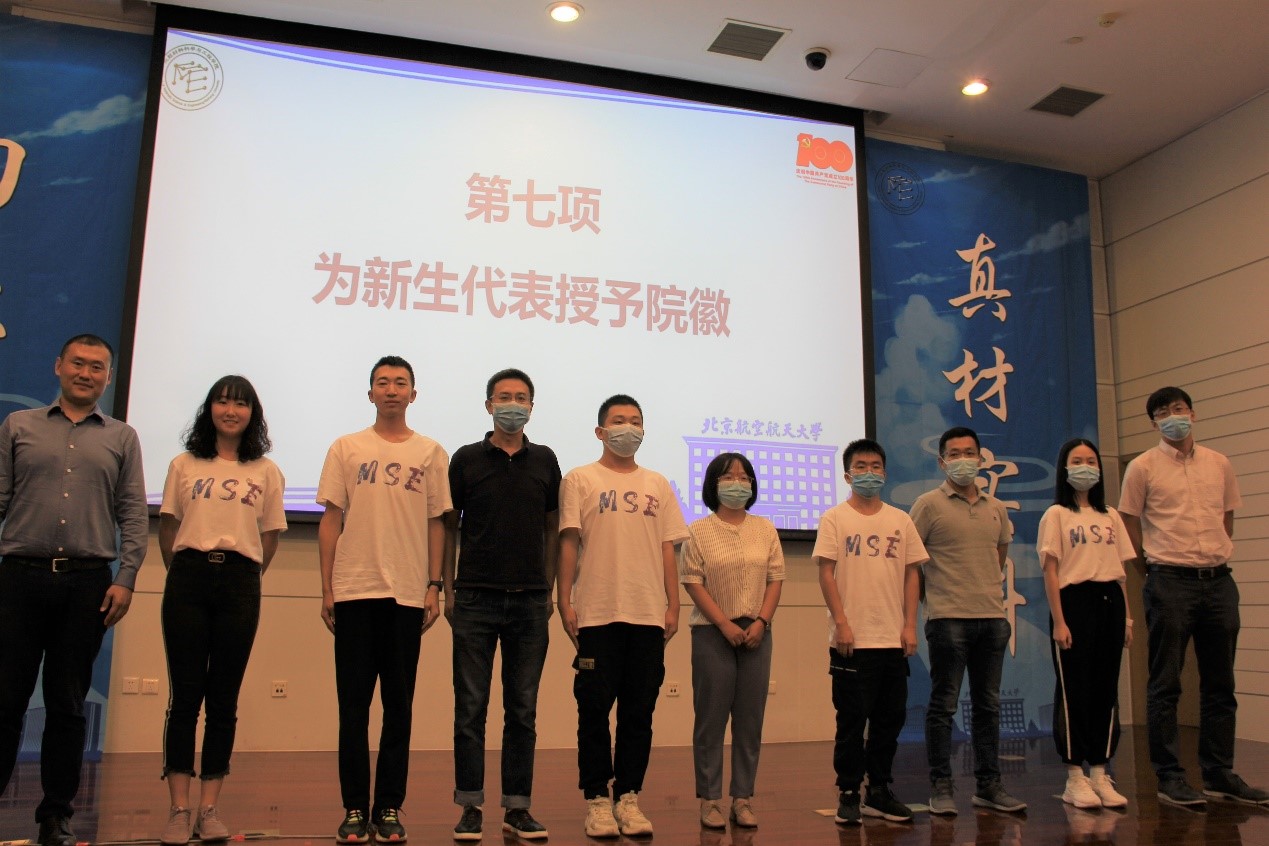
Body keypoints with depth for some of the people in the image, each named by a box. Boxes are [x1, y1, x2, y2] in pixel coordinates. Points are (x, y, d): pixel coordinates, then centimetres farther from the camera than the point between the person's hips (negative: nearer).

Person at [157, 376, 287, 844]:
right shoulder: (184, 465, 11)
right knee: (185, 694, -1)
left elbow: (270, 535, 10)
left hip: (239, 584, 0)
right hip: (188, 579, 0)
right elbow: (167, 527, 13)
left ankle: (209, 808, 9)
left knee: (223, 699, 3)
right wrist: (179, 574, 8)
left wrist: (244, 577, 6)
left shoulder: (266, 472, 10)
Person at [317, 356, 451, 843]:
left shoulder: (430, 453, 9)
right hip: (354, 591, 0)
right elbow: (331, 519, 6)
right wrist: (326, 588, 1)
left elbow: (436, 523, 8)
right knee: (354, 703, 3)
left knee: (399, 705, 5)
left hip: (408, 593, 0)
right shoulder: (346, 449, 8)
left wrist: (434, 586, 2)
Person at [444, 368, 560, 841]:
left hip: (530, 602, 2)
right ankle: (470, 807, 12)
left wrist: (549, 589, 7)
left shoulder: (544, 461, 8)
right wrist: (447, 589, 1)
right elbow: (449, 527, 6)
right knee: (471, 709, 2)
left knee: (523, 711, 7)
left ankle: (518, 808, 16)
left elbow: (553, 528, 12)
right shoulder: (466, 459, 3)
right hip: (476, 599, -1)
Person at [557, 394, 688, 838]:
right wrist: (564, 602, -7)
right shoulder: (580, 480, 4)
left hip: (648, 616, 3)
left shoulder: (658, 485, 14)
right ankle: (597, 800, 13)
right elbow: (568, 543, 0)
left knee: (639, 713, 6)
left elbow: (667, 549, 12)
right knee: (595, 710, 2)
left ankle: (628, 798, 16)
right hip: (597, 614, -3)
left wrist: (673, 605, 6)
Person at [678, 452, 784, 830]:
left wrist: (761, 622, -7)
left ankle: (743, 798, 12)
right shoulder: (699, 531, -1)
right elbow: (693, 582, -6)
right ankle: (709, 799, 7)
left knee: (750, 717, 4)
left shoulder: (765, 529, 9)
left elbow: (775, 579, 7)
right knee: (711, 716, 0)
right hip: (713, 631, -3)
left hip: (756, 631, 3)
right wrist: (725, 624, -13)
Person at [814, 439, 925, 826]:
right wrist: (841, 623, -13)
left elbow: (912, 573, 9)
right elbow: (826, 572, -6)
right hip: (852, 640, -4)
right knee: (852, 720, 1)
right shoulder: (835, 518, -1)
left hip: (894, 640, 4)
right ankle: (848, 794, 12)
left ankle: (880, 792, 23)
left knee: (890, 719, 10)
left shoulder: (900, 520, 10)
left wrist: (910, 625, 2)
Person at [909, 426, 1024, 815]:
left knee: (988, 705, 11)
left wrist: (988, 588, 16)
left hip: (992, 617, 5)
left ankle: (989, 785, 21)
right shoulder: (929, 504, -4)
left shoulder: (996, 508, 12)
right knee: (943, 705, 0)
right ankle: (941, 787, 8)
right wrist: (931, 592, -1)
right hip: (949, 618, -5)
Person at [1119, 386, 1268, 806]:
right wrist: (1162, 562, 4)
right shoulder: (1142, 467, -2)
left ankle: (1220, 775, 21)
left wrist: (1217, 555, 13)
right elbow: (1130, 529, 1)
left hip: (1219, 581, 5)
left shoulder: (1219, 464, 11)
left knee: (1220, 683, 11)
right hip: (1170, 582, -5)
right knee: (1165, 684, -1)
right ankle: (1170, 777, 7)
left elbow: (1227, 519, 20)